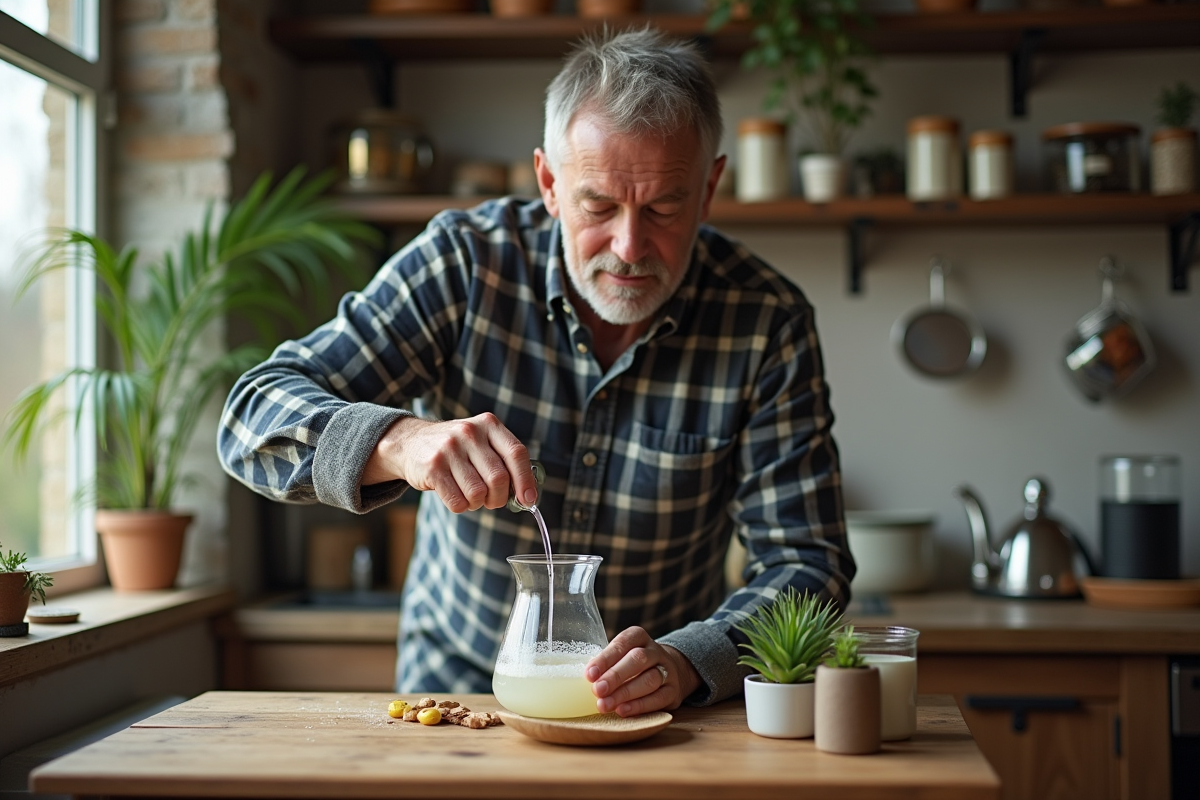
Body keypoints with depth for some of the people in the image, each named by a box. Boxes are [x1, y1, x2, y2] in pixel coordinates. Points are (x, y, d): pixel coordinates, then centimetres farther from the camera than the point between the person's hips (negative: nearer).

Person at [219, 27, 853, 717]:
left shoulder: (769, 323, -11)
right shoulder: (462, 263, -12)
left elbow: (808, 563, -10)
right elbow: (254, 419, -14)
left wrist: (686, 662, -29)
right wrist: (399, 443, -35)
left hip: (653, 716, 2)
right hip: (456, 684, -2)